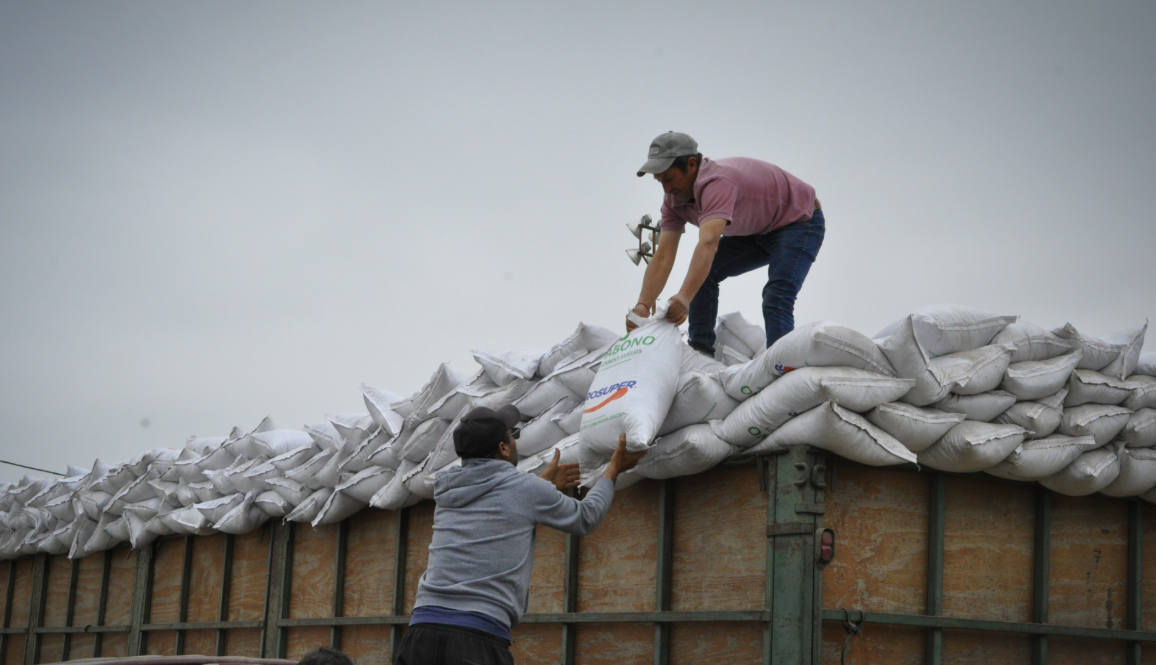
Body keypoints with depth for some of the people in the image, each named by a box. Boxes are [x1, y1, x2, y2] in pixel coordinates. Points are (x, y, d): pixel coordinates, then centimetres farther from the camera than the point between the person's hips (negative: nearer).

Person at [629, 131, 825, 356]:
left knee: (776, 299, -25)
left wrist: (684, 298, -63)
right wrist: (643, 306, -33)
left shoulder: (717, 182, -37)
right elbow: (663, 257, -19)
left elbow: (709, 244, -51)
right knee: (701, 274, 0)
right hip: (757, 230, 9)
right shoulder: (674, 200, -12)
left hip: (800, 221, -9)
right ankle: (700, 353, 6)